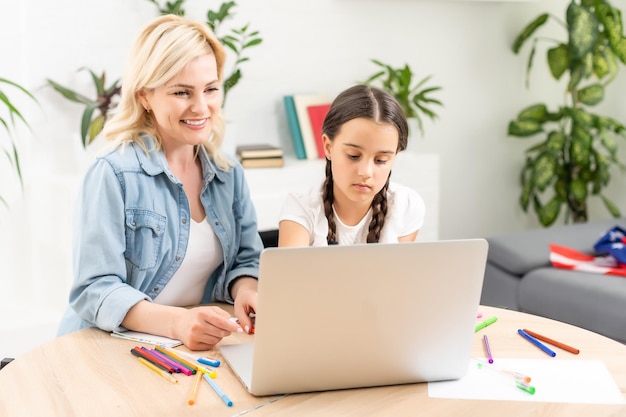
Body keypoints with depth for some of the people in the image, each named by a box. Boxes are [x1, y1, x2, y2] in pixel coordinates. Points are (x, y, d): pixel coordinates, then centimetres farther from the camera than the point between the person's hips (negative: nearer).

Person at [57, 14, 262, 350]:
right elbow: (96, 290, -17)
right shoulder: (114, 174, -12)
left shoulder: (229, 174, 6)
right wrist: (176, 322, -33)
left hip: (201, 349, 3)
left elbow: (245, 261, 11)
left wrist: (246, 290, -13)